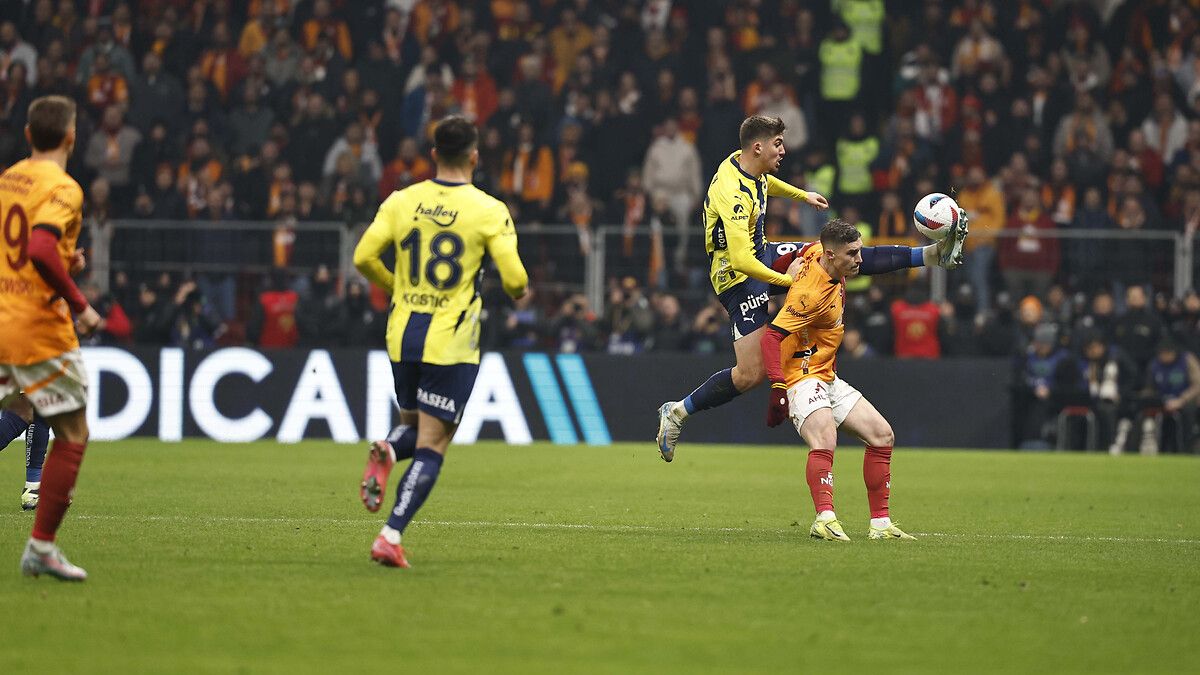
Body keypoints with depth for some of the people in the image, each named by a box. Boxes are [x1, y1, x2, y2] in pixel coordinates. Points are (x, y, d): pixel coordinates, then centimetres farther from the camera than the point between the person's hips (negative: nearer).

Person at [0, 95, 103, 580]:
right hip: (39, 331, -7)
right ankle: (41, 548, 1)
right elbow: (42, 251, -28)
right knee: (72, 436, 4)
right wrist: (79, 305, -19)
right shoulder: (62, 188, -13)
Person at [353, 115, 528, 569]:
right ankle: (391, 537, -13)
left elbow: (364, 258, 0)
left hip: (403, 334, 4)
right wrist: (519, 292, 13)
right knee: (431, 446, 0)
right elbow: (514, 278, -11)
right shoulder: (489, 211, -7)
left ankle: (386, 452, -11)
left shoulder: (401, 202, 2)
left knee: (412, 425, 24)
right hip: (451, 343, -4)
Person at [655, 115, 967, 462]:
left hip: (763, 255, 9)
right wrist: (790, 281, -23)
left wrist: (801, 195, 38)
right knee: (751, 374, -13)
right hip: (739, 277, -9)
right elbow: (741, 260, -34)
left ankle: (934, 253, 7)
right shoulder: (733, 194, -31)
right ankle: (677, 412, 2)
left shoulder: (742, 162, -2)